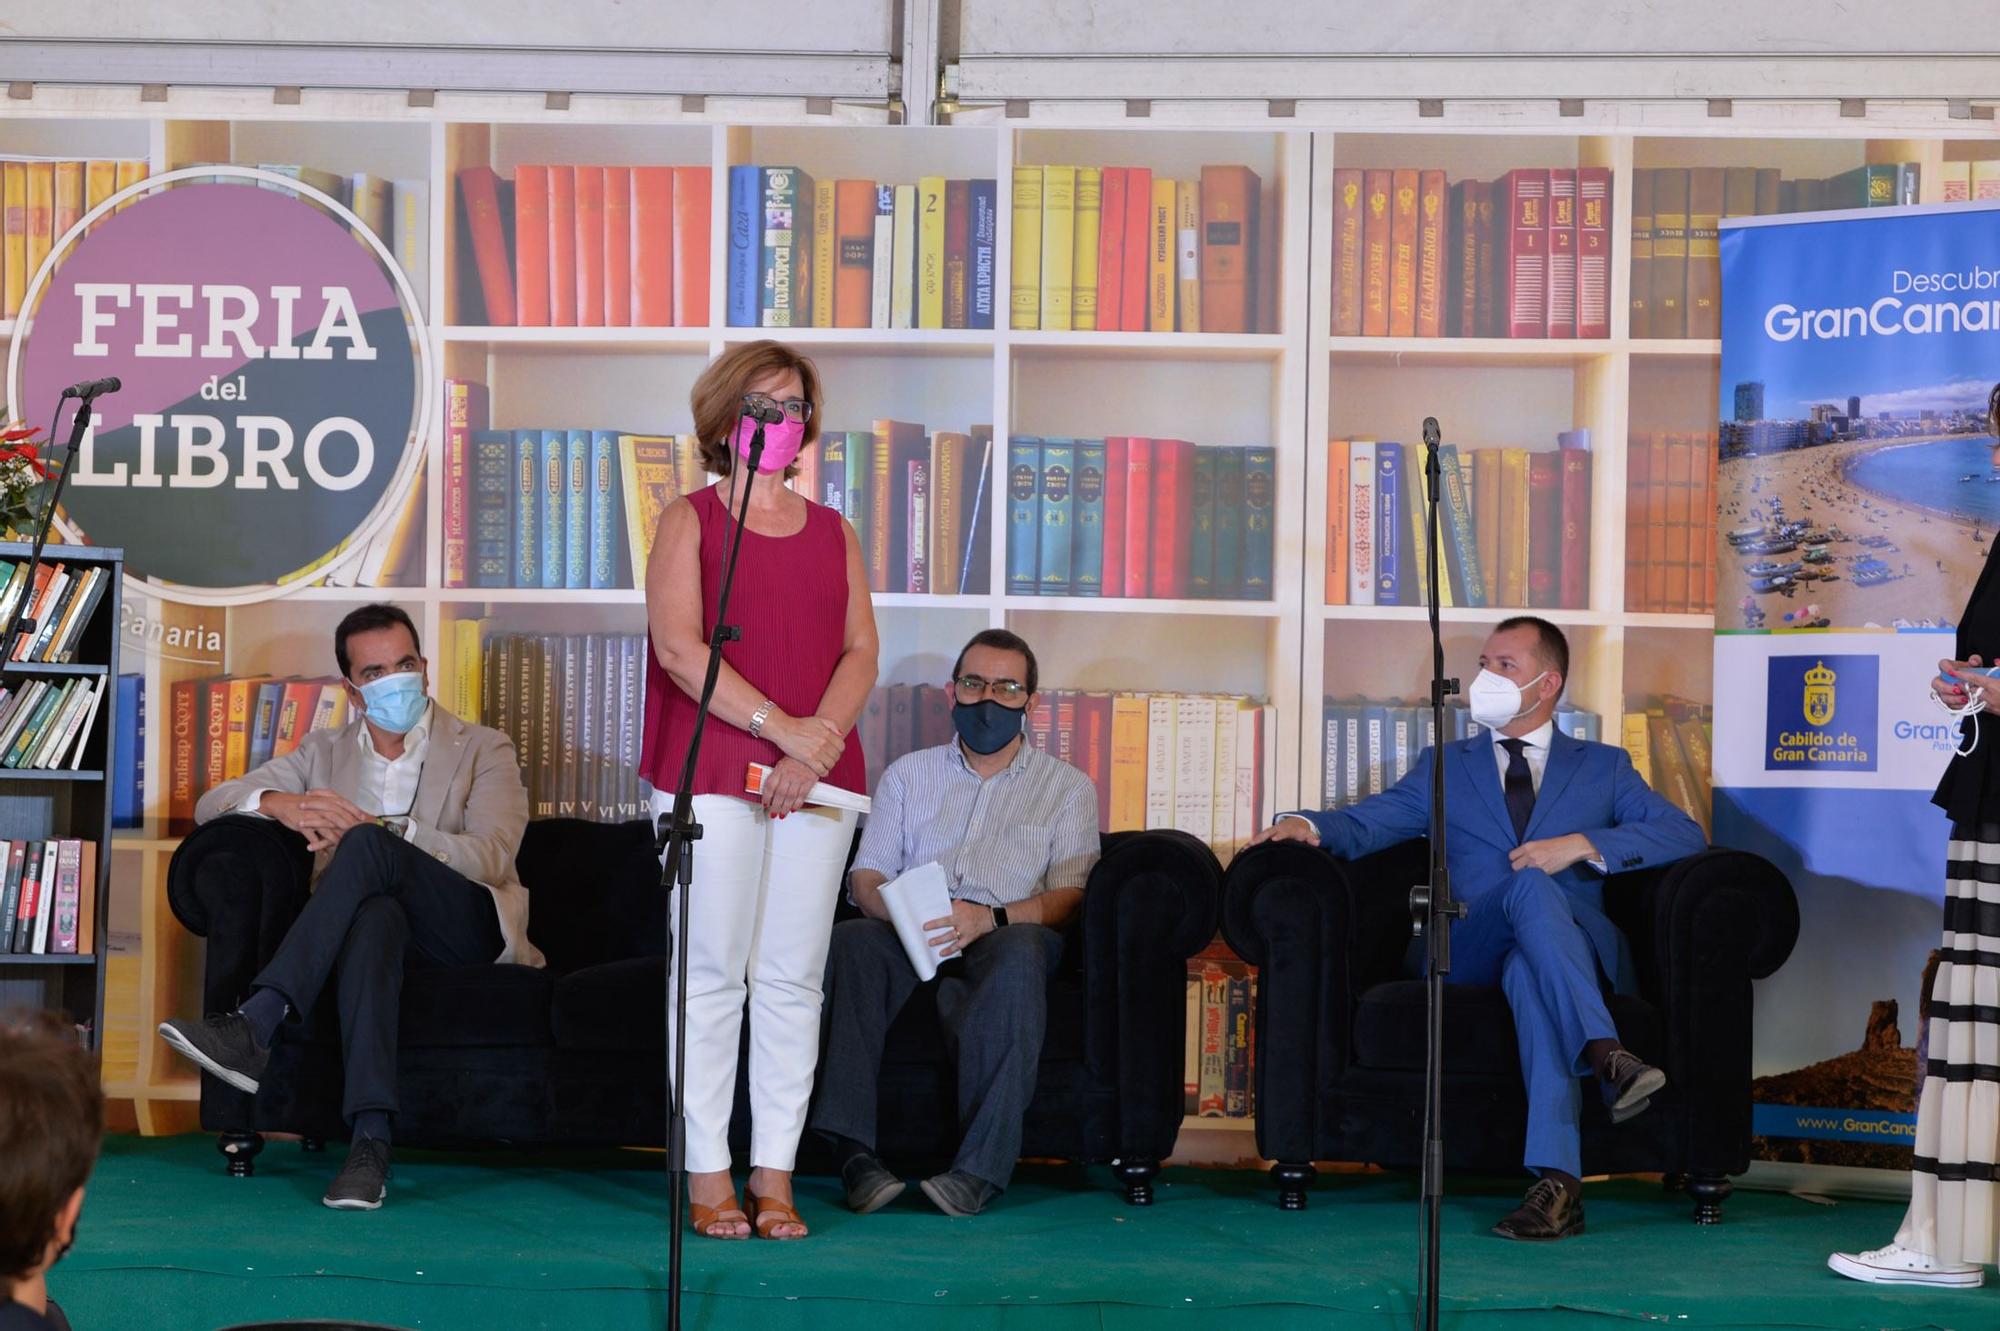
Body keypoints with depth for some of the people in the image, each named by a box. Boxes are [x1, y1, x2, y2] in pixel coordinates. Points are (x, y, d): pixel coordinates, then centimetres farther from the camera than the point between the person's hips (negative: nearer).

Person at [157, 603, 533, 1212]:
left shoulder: (483, 751, 13)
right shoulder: (324, 754, 23)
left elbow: (490, 858, -4)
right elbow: (211, 804, 14)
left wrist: (376, 831, -17)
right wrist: (280, 804, -11)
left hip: (467, 931, -2)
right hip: (380, 929, 2)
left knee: (367, 847, -32)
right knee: (374, 915, -40)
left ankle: (254, 1026, -45)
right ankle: (370, 1139, -54)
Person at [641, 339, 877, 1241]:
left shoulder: (833, 533, 17)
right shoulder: (690, 520, 6)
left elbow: (860, 653, 9)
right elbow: (678, 645, -7)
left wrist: (817, 747, -8)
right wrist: (781, 727, -13)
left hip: (815, 782, 3)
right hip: (709, 770, -3)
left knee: (792, 976, 1)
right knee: (713, 973, -4)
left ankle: (775, 1175, 4)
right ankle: (708, 1177, 0)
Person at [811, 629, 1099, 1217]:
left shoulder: (1067, 787, 17)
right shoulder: (908, 774, 24)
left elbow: (1070, 896, 2)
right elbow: (867, 876, 13)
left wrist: (992, 917, -19)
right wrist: (900, 910, -13)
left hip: (1007, 939, -2)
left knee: (1020, 948, -39)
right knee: (850, 940, -33)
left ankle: (979, 1166, -44)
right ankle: (855, 1149, -41)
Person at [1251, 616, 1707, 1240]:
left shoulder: (1602, 766, 22)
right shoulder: (1445, 765, 27)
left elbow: (1684, 833, 7)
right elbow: (1366, 824, 13)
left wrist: (1583, 845, -8)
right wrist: (1309, 825, -13)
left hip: (1580, 947, 0)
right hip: (1470, 953, 0)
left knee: (1528, 974, -39)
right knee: (1529, 887, -36)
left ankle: (1556, 1180, -53)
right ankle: (1606, 1054, -54)